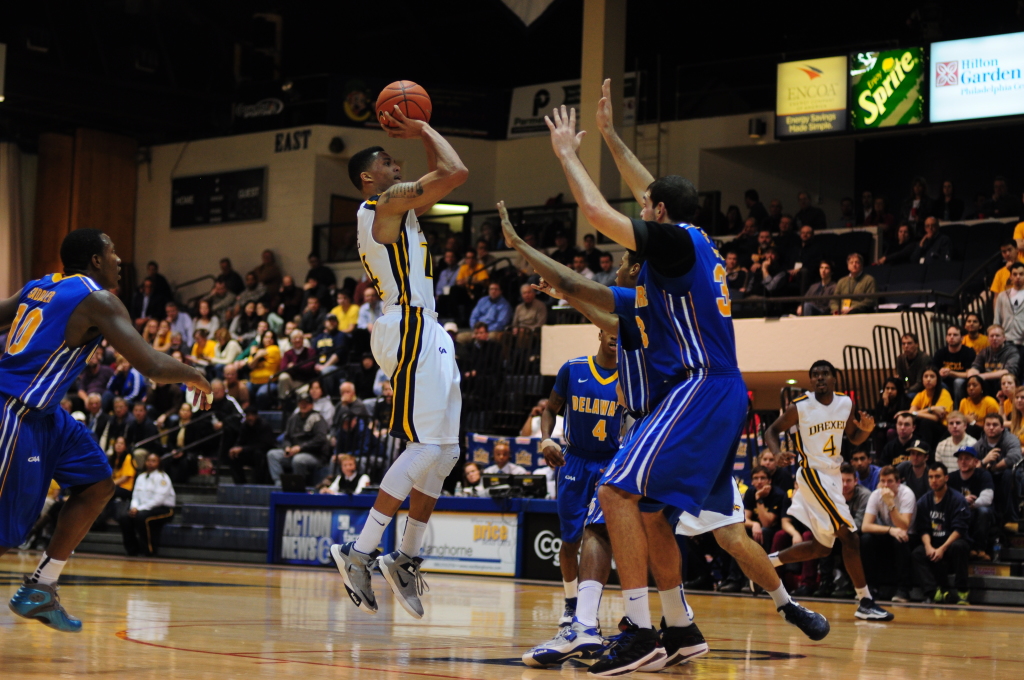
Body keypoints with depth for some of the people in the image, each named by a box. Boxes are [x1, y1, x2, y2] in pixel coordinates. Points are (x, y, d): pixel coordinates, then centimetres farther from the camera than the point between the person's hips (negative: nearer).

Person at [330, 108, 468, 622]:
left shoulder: (393, 209, 21)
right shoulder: (388, 201, -8)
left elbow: (442, 182, 34)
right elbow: (455, 172, -16)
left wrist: (418, 134, 26)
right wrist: (423, 131, -2)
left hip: (425, 334, 11)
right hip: (409, 331, -11)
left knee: (443, 451, 9)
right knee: (426, 446, -16)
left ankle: (407, 559, 12)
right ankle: (360, 552, -18)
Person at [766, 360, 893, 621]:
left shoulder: (845, 403, 4)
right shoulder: (800, 407, -11)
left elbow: (854, 438, 15)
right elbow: (772, 430, 0)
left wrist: (866, 429, -8)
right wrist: (777, 453, -20)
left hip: (833, 477, 7)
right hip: (813, 475, -7)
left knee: (822, 547, 15)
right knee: (851, 537, -15)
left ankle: (768, 562, 29)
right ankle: (865, 602, -9)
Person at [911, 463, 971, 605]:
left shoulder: (957, 499, -6)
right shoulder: (924, 501, 8)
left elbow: (959, 529, -14)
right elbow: (923, 529, 4)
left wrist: (942, 548, -25)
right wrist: (928, 546, -16)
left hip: (952, 542, -3)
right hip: (932, 545, 3)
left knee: (958, 546, -37)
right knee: (917, 554, -26)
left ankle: (962, 592, -26)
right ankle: (936, 593, -40)